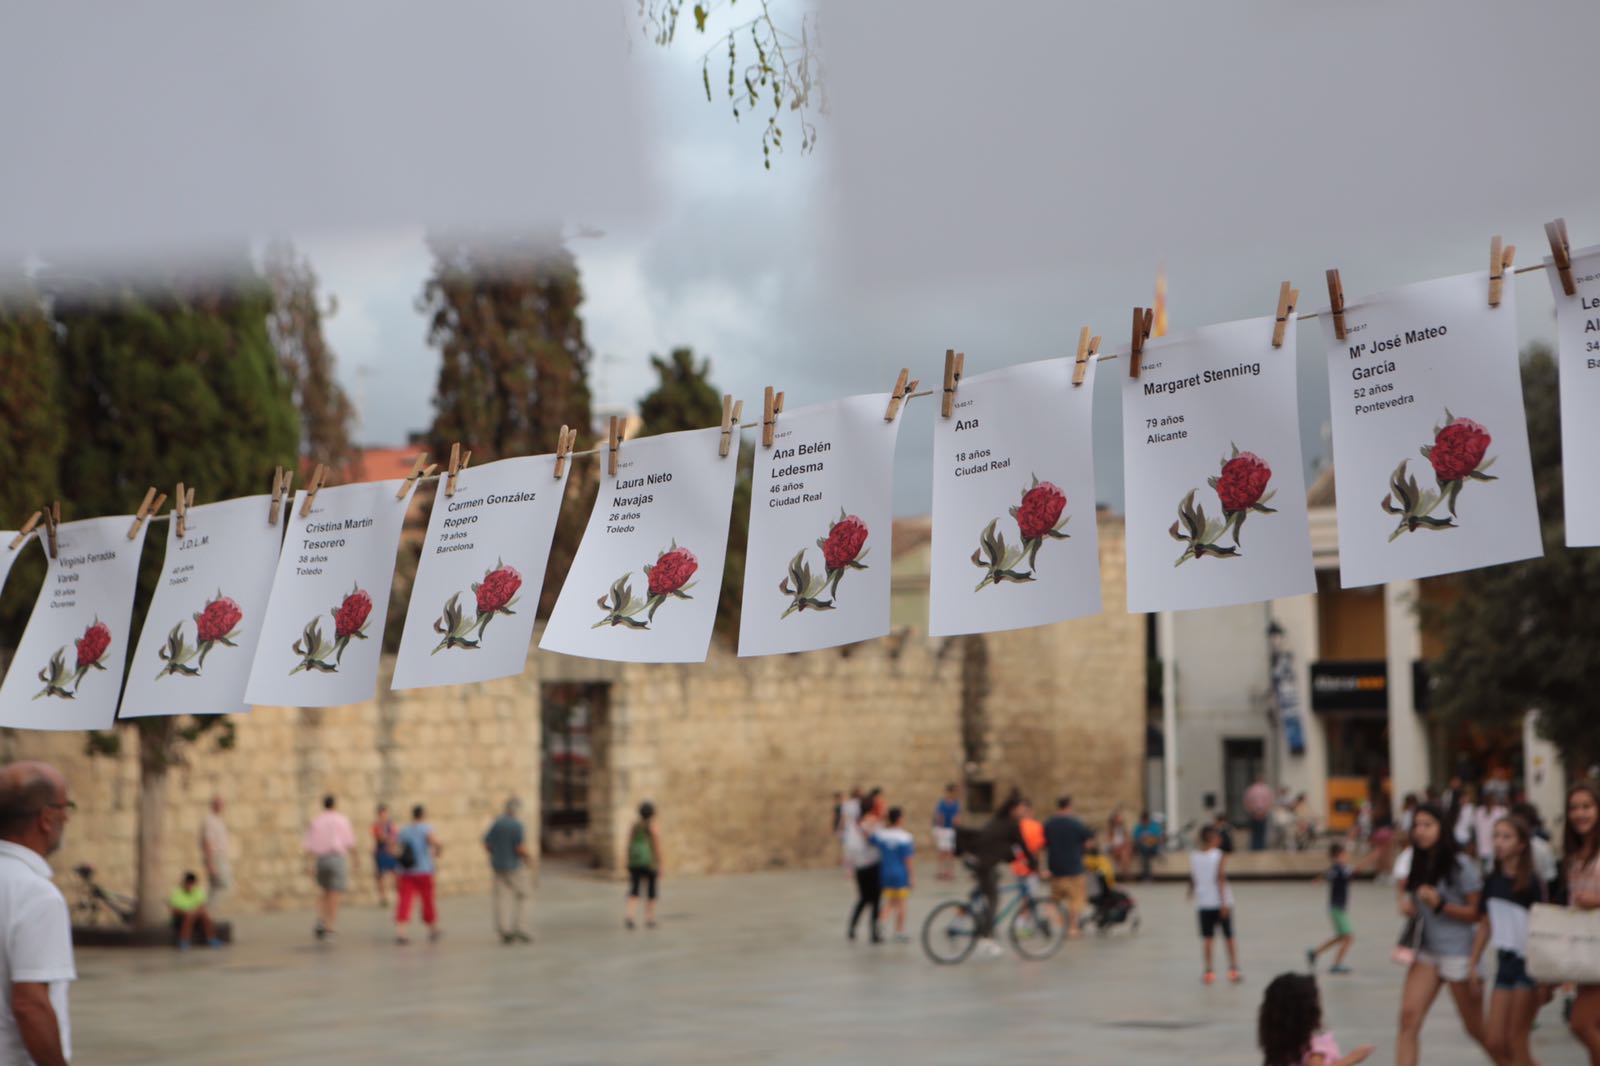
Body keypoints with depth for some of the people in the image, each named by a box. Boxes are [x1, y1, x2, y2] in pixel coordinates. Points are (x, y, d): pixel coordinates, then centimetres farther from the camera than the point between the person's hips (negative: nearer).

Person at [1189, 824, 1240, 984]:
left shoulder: (1193, 857, -1)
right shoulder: (1220, 856, -11)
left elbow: (1192, 879, 7)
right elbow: (1220, 879, -18)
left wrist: (1192, 892, 29)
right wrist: (1224, 903, -19)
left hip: (1203, 903, 2)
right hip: (1221, 902, -2)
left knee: (1207, 938, 8)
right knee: (1229, 937, 10)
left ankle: (1209, 971, 5)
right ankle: (1233, 969, 9)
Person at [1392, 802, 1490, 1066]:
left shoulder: (1461, 866, -10)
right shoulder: (1416, 862, 7)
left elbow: (1477, 912, -8)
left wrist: (1441, 904, -21)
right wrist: (1405, 901, -3)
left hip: (1459, 953, -5)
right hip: (1426, 952, 5)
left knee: (1477, 1029, 8)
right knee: (1409, 1017, -13)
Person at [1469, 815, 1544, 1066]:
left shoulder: (1531, 882, -11)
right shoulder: (1492, 881, 6)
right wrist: (1473, 963, 12)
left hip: (1529, 963, -6)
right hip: (1505, 962, 6)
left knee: (1517, 1041, -4)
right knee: (1495, 1042, 4)